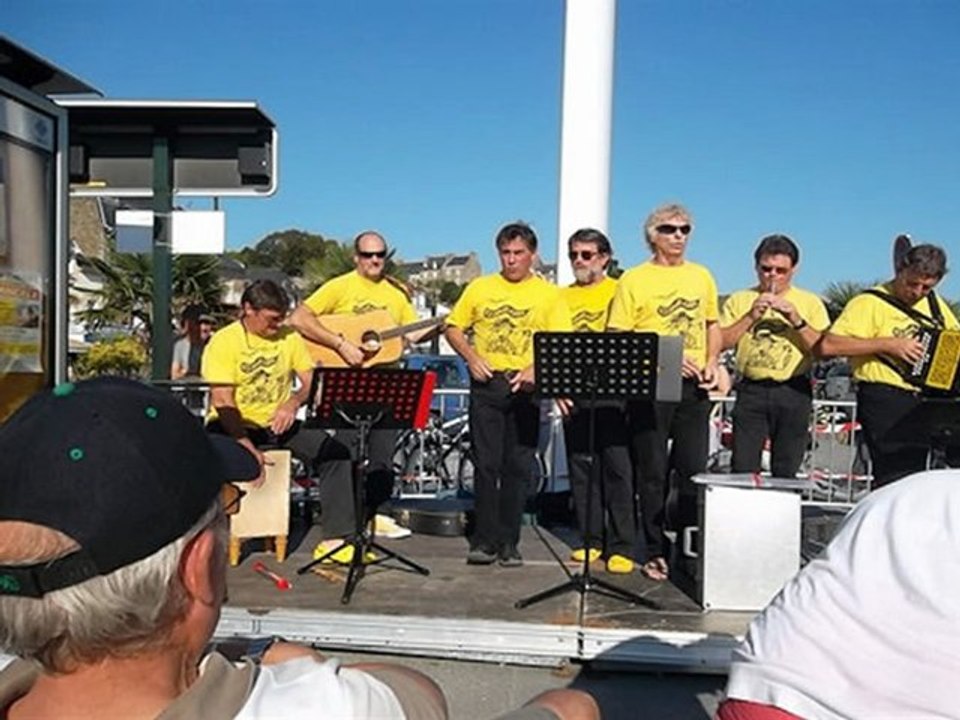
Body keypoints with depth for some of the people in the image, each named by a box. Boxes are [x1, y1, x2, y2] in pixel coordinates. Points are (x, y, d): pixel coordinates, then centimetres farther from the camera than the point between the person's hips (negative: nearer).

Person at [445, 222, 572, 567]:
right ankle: (484, 539, 7)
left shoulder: (549, 295, 6)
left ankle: (509, 543, 11)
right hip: (486, 384, 0)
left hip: (525, 387, 0)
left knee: (518, 468, 3)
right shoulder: (480, 288, 9)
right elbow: (453, 328, 11)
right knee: (486, 464, 0)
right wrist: (471, 357, -6)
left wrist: (537, 368, -16)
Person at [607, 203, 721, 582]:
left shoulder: (701, 276, 13)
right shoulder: (634, 279, -1)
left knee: (695, 472, 5)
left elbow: (713, 326, 21)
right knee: (653, 473, 3)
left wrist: (711, 364, 4)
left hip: (693, 386, 4)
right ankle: (655, 552, 13)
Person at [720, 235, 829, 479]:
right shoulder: (739, 300, 10)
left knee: (786, 473, 5)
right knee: (743, 470, -5)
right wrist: (751, 316, -9)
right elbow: (720, 343, -1)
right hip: (751, 390, 0)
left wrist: (796, 320, -12)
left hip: (794, 392, 0)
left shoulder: (810, 302, 9)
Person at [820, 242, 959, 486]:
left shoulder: (934, 303, 17)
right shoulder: (870, 302, -6)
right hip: (886, 401, -6)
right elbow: (828, 345, -17)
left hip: (928, 401, 7)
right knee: (897, 479, -9)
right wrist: (889, 344, -17)